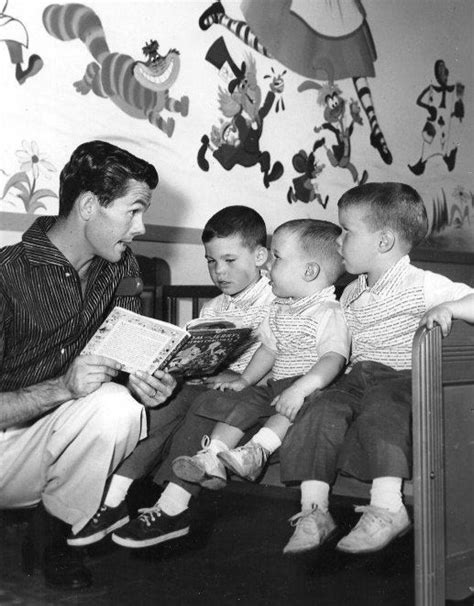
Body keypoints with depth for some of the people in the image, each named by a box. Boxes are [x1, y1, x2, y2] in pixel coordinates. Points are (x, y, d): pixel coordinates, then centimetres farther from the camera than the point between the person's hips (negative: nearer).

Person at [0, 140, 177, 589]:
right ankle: (50, 533, -5)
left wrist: (144, 382, -20)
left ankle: (54, 527, -3)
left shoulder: (119, 266, 1)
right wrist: (63, 387, -34)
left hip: (63, 427, 6)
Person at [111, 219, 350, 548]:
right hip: (276, 385, 7)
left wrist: (300, 388, -40)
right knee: (208, 405, -10)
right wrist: (245, 379, 7)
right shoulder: (279, 309, 16)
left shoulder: (328, 313, -11)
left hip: (311, 387, -7)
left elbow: (334, 358, -25)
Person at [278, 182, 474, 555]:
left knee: (381, 410, -35)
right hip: (359, 377, 6)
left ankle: (387, 506, -29)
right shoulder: (351, 294, 18)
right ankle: (314, 509, -21)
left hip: (405, 378, -5)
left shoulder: (423, 285, -5)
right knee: (322, 409, -20)